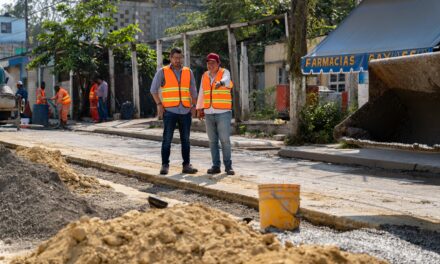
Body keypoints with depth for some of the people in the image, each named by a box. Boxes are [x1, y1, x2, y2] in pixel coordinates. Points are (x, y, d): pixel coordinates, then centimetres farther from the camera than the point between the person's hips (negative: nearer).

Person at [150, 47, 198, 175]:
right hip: (170, 111, -3)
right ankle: (165, 165, 0)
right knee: (167, 139, -5)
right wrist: (159, 105, -7)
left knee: (185, 139, 4)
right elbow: (154, 89, 3)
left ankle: (186, 165, 9)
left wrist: (194, 106, 4)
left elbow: (193, 90, 15)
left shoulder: (188, 72, 10)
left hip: (185, 111, 3)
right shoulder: (162, 72, 2)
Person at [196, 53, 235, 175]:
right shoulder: (205, 76, 10)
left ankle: (228, 166, 3)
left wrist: (220, 83, -52)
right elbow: (201, 93, 16)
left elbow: (226, 80, -29)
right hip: (209, 113, 4)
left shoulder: (225, 72, -5)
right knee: (213, 141, 4)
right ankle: (216, 166, 10)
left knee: (225, 140, -6)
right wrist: (199, 109, 13)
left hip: (223, 113, -4)